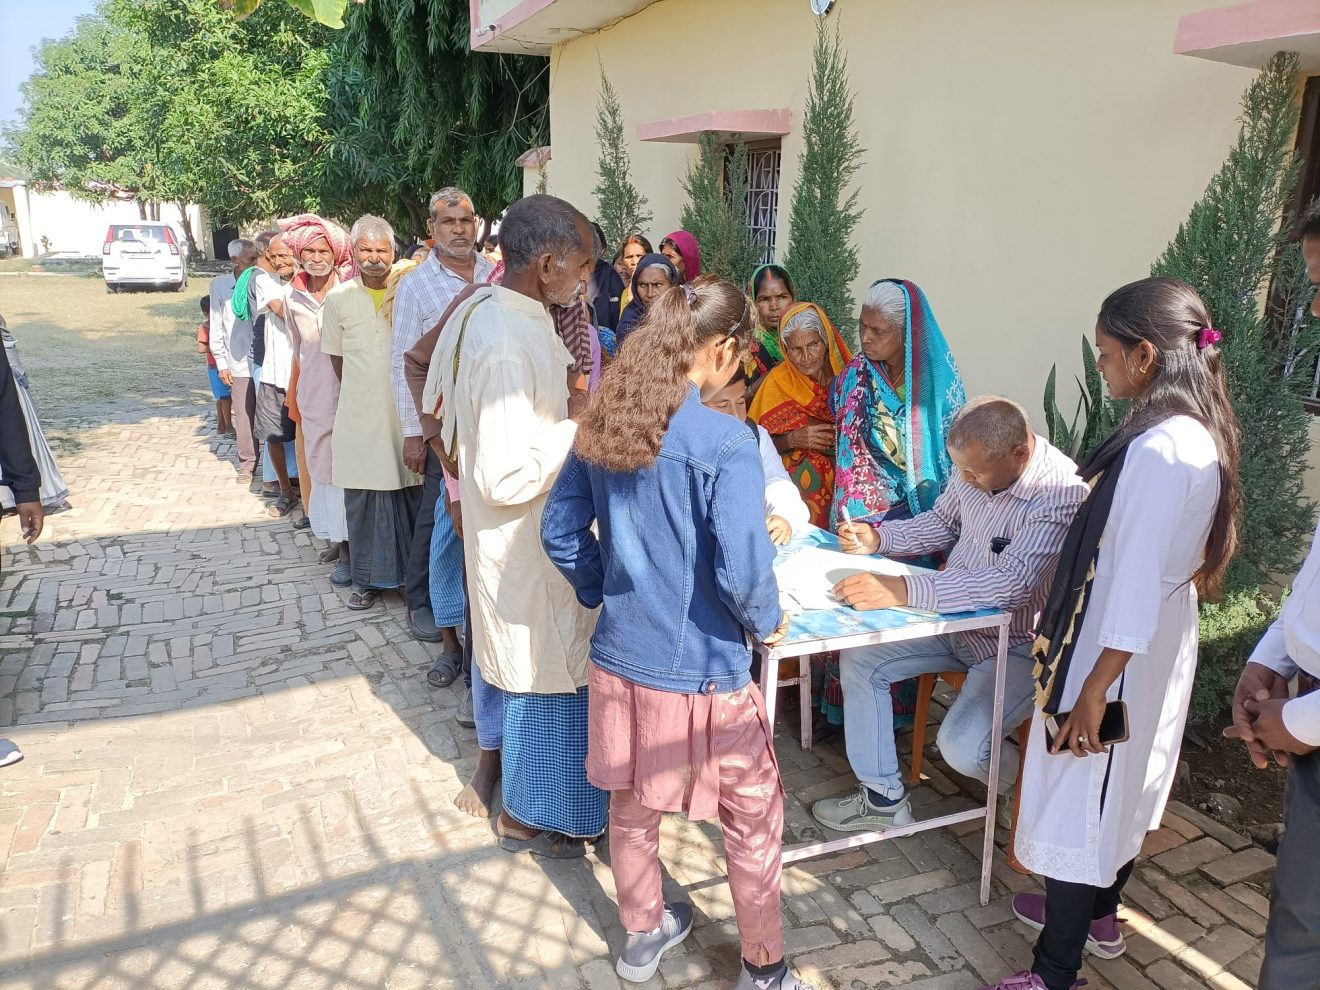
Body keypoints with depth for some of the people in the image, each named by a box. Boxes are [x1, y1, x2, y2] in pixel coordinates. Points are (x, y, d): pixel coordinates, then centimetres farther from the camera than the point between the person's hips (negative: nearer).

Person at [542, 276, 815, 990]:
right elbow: (742, 570, -24)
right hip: (700, 670, -6)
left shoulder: (603, 425, -1)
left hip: (619, 657, 6)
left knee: (632, 804, 23)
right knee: (753, 817, 16)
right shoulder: (726, 441, -21)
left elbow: (560, 531, 5)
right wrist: (766, 623, -4)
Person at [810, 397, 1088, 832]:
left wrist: (902, 590, -47)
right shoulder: (977, 466, -7)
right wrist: (876, 537, -7)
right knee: (858, 657, -3)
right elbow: (942, 523, 12)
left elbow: (1012, 585, -39)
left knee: (961, 747, -23)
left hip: (1016, 644, -7)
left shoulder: (1061, 494, -29)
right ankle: (882, 798, 11)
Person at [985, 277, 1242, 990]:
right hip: (1161, 646, 10)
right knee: (1122, 788, 23)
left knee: (1078, 800, 2)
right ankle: (1098, 913, 44)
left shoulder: (1156, 450, -26)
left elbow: (1137, 584, -26)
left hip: (1118, 655, -10)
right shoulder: (1201, 436, 3)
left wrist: (1092, 692, -21)